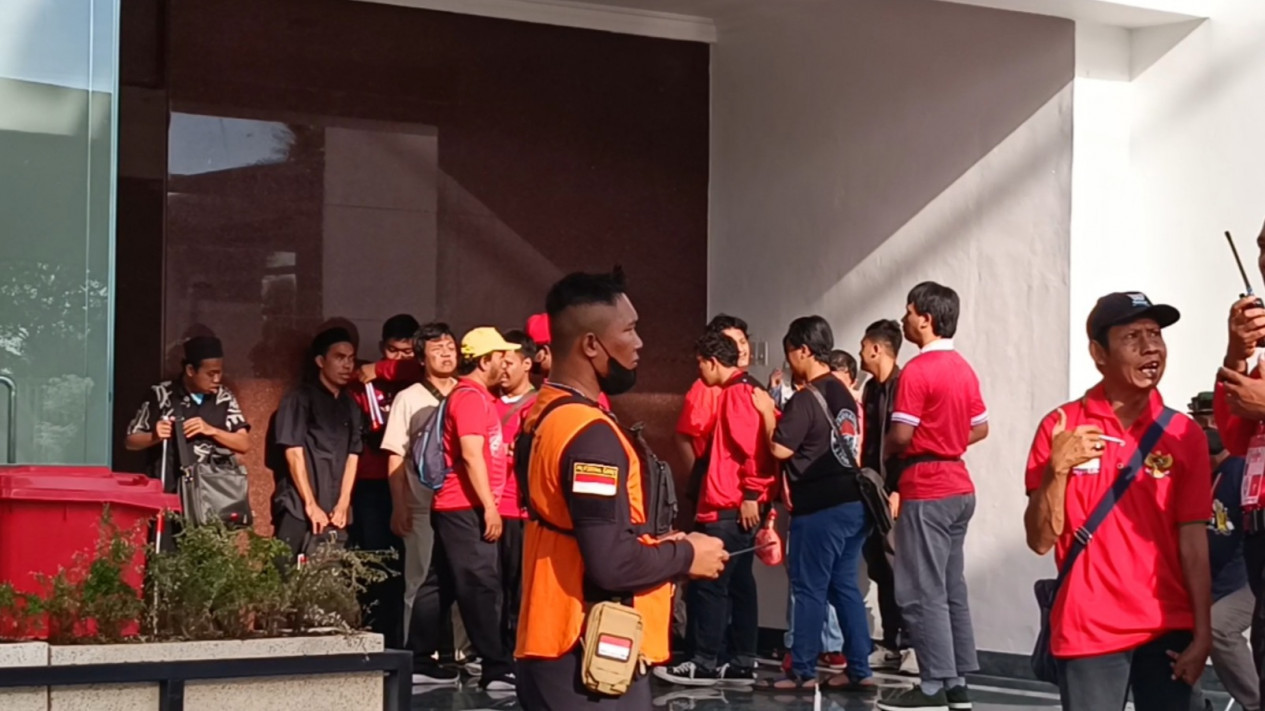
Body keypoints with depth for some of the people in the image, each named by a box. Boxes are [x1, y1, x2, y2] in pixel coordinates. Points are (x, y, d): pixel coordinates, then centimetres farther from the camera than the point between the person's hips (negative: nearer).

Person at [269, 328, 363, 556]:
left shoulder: (350, 405, 15)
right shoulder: (300, 399, -2)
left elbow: (352, 455, 11)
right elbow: (293, 453, -8)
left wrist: (343, 504, 0)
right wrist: (311, 505, -12)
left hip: (334, 513, 5)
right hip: (299, 510, -5)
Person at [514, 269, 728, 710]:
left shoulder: (550, 415, 13)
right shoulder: (590, 435, -18)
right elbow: (612, 563, -25)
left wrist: (657, 545, 10)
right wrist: (686, 554, -8)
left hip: (560, 651, 10)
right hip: (590, 662, -10)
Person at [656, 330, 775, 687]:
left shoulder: (737, 393, -13)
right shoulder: (743, 391, 18)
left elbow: (754, 446, -22)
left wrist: (750, 495, -22)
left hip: (731, 508, -10)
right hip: (735, 506, 10)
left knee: (710, 584, -7)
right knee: (739, 583, 10)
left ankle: (705, 664, -4)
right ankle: (742, 663, 13)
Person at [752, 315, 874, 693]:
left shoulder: (805, 398, -14)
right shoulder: (843, 393, 12)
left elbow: (780, 449, -15)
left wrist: (766, 411, -1)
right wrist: (779, 412, 21)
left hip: (820, 507, -8)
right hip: (853, 502, 8)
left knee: (810, 590, 0)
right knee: (844, 586, 12)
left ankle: (802, 672, 5)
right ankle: (859, 671, 11)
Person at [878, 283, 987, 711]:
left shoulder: (917, 371, -15)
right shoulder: (963, 369, 10)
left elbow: (900, 435, -18)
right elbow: (981, 428, 15)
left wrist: (884, 451, 3)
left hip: (925, 491, -8)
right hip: (958, 487, 8)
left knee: (922, 593, -4)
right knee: (951, 589, 11)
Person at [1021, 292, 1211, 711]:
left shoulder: (1184, 435, 2)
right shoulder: (1061, 428, -1)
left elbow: (1193, 540, 2)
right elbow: (1041, 540, -3)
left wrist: (1202, 632, -3)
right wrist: (1056, 469, -17)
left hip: (1168, 630, 1)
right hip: (1087, 631, -1)